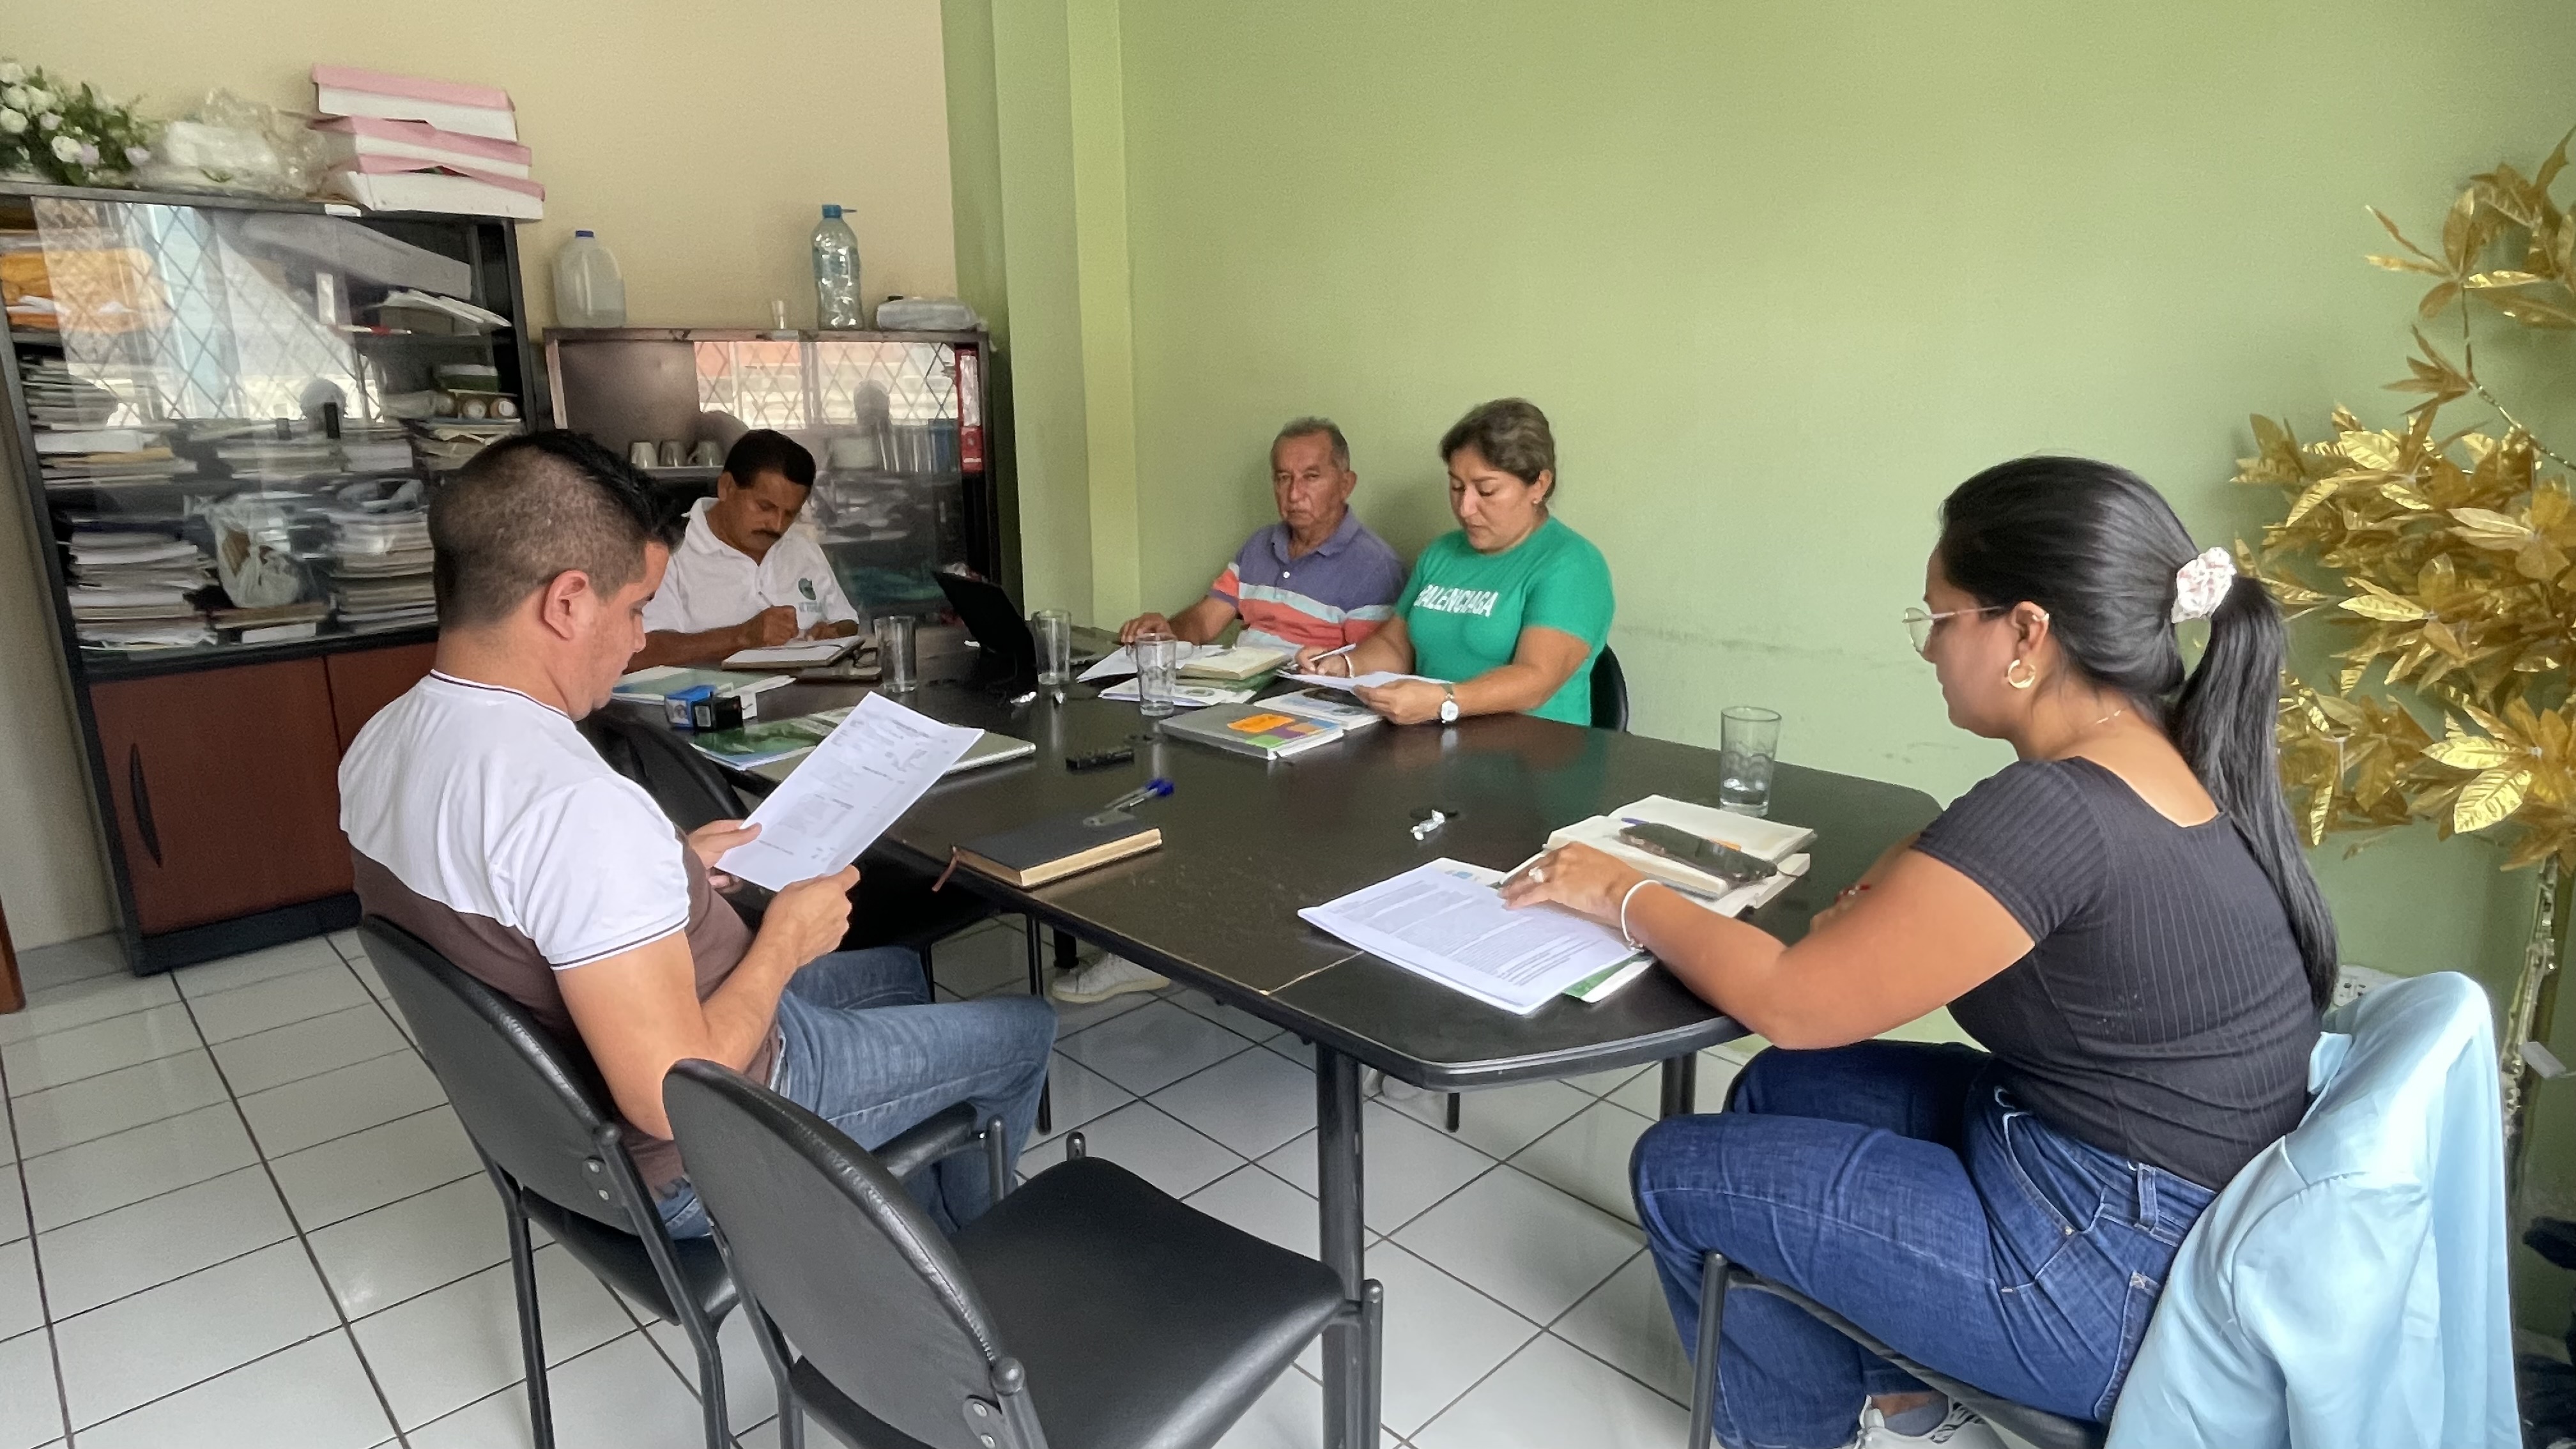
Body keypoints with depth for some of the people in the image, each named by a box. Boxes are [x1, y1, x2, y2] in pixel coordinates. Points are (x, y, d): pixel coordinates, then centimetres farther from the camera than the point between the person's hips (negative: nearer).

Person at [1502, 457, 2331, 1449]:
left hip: (2113, 1275, -9)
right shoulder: (2166, 758, 0)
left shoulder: (2055, 812, -30)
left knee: (1675, 1174, 0)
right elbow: (1967, 862, 19)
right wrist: (1887, 902, -2)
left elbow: (1791, 1004, -22)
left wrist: (1622, 894, -9)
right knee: (1780, 1092, 16)